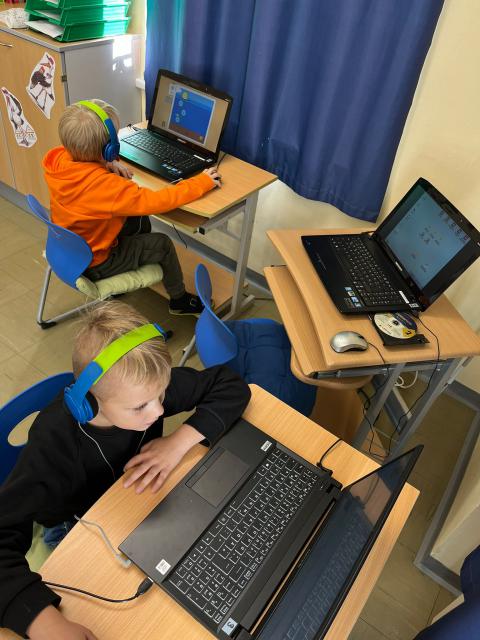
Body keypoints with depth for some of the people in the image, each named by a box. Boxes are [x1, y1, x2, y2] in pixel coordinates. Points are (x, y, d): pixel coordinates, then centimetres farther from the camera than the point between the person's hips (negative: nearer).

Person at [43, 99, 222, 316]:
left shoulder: (57, 159, -16)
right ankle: (179, 300, 29)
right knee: (163, 244, 6)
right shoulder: (106, 186, -38)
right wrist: (203, 181, -22)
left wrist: (106, 165, -8)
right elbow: (157, 201, -34)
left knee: (140, 220, 17)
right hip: (92, 264, -7)